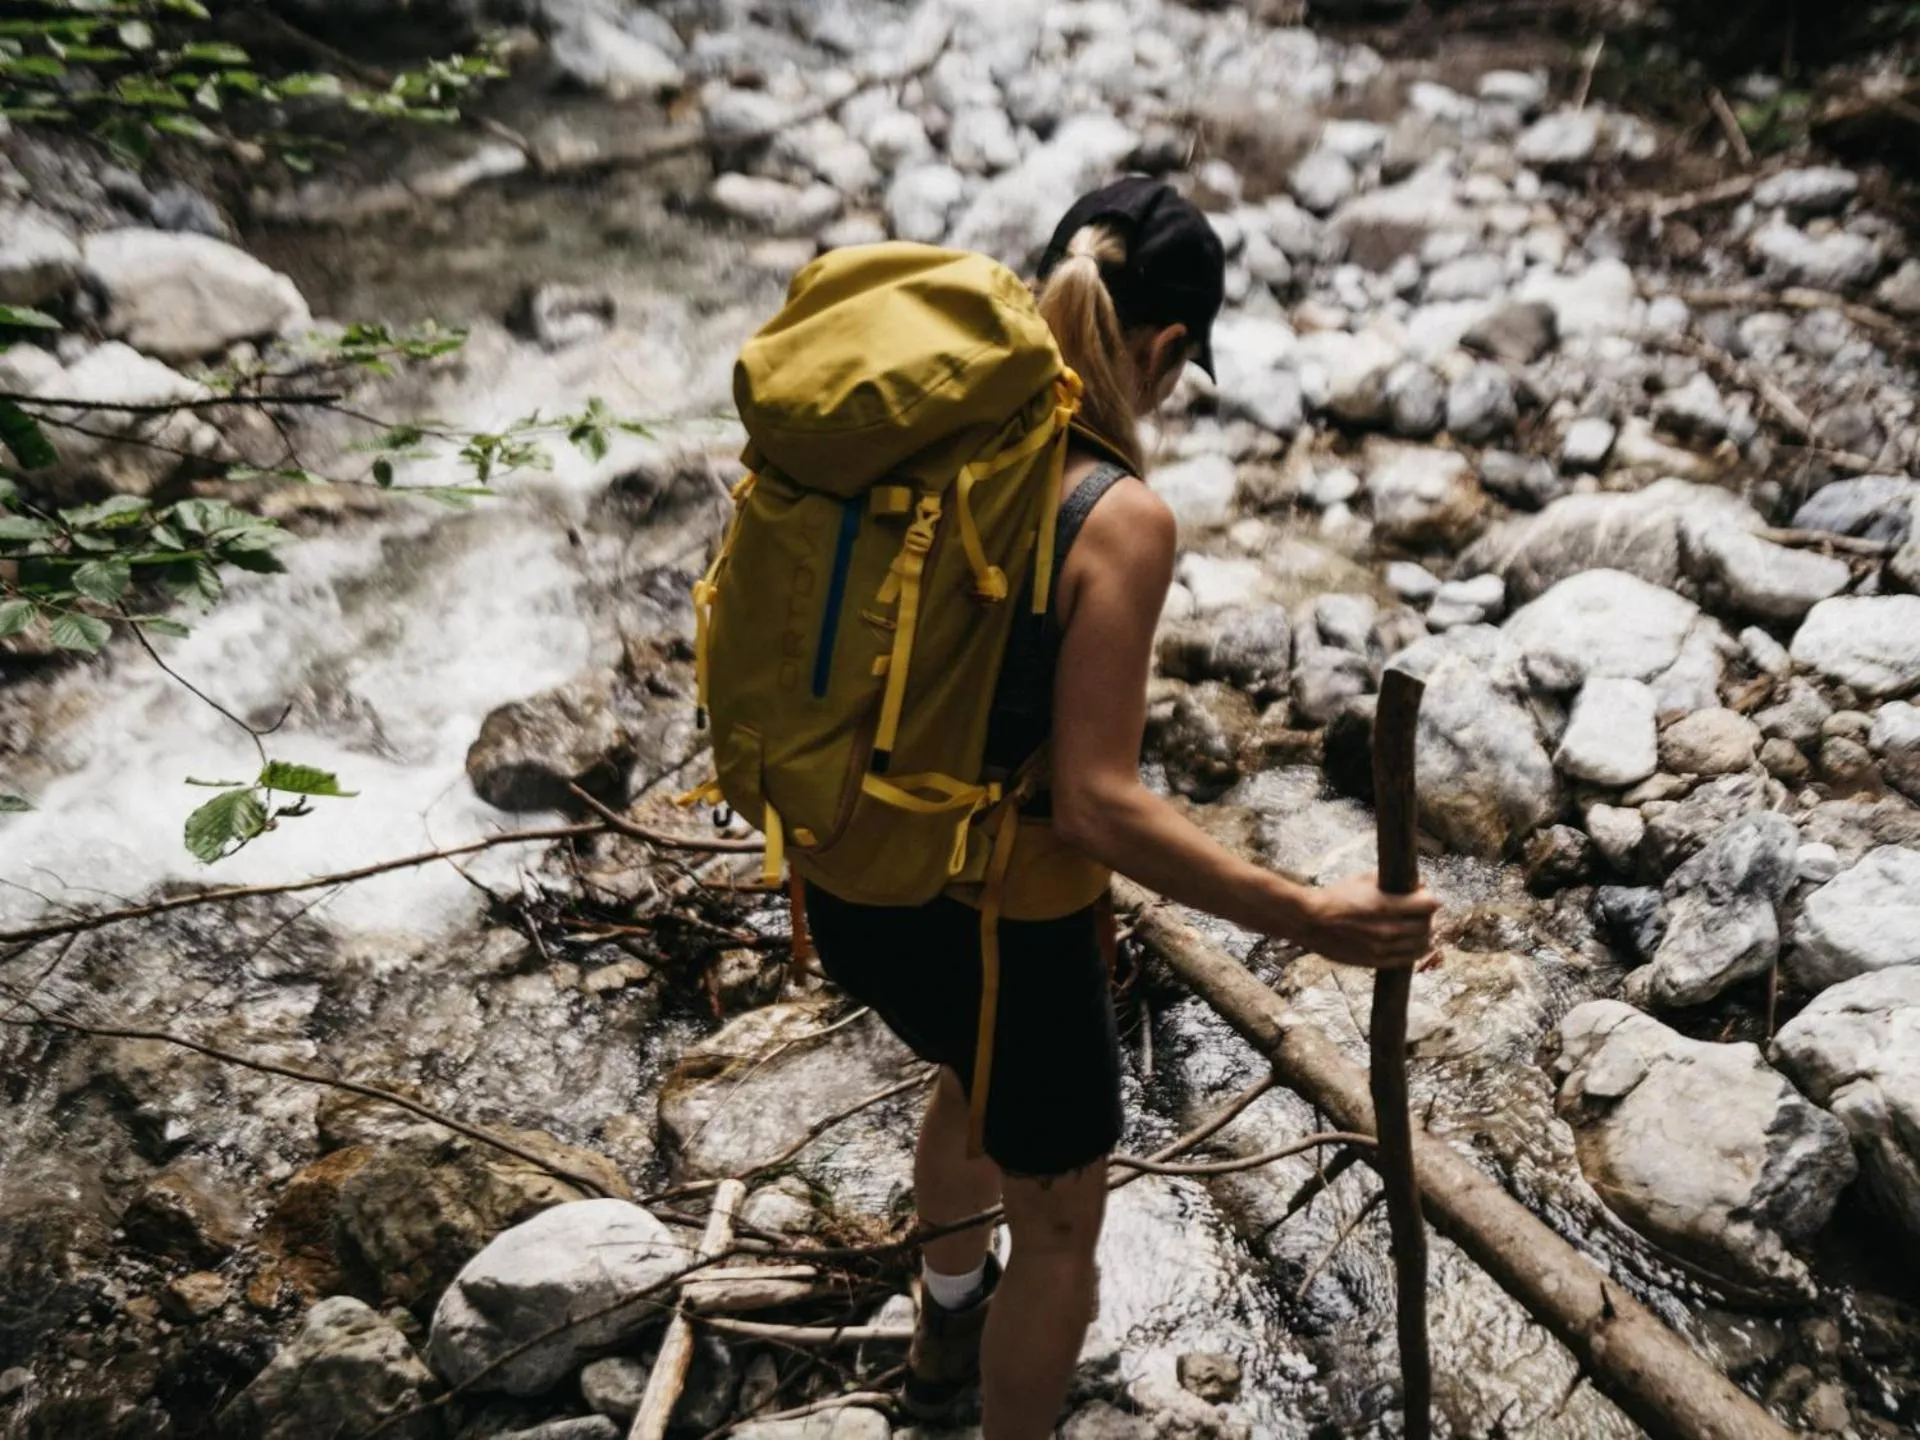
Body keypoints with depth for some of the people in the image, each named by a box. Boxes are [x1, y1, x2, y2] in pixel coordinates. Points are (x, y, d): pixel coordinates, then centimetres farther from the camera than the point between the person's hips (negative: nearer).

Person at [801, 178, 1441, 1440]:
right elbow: (1097, 805, -26)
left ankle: (948, 1331, 65)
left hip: (855, 888, 8)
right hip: (992, 922, -8)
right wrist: (1307, 919, -20)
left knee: (976, 1082, 38)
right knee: (1058, 1229, 20)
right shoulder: (1119, 517, -24)